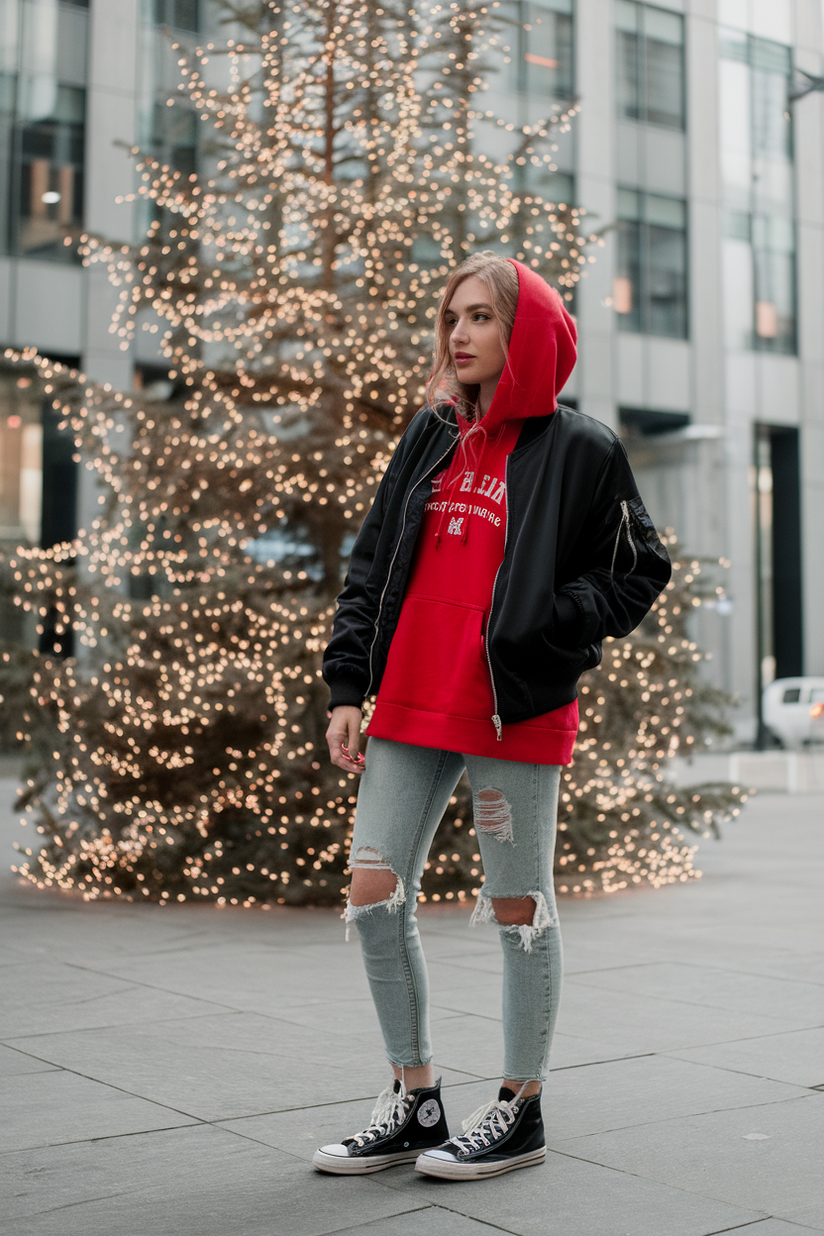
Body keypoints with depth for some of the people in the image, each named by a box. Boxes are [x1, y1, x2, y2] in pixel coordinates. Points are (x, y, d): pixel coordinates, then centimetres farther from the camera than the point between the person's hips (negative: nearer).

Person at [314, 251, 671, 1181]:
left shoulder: (579, 450, -2)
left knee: (518, 909, 5)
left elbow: (640, 572, 0)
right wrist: (347, 687, 6)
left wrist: (543, 625, -13)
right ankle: (415, 1103, 19)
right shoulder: (431, 436, 12)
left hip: (517, 713, -5)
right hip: (410, 704, 5)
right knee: (375, 899, 3)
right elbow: (372, 563, 12)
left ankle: (521, 1113, 21)